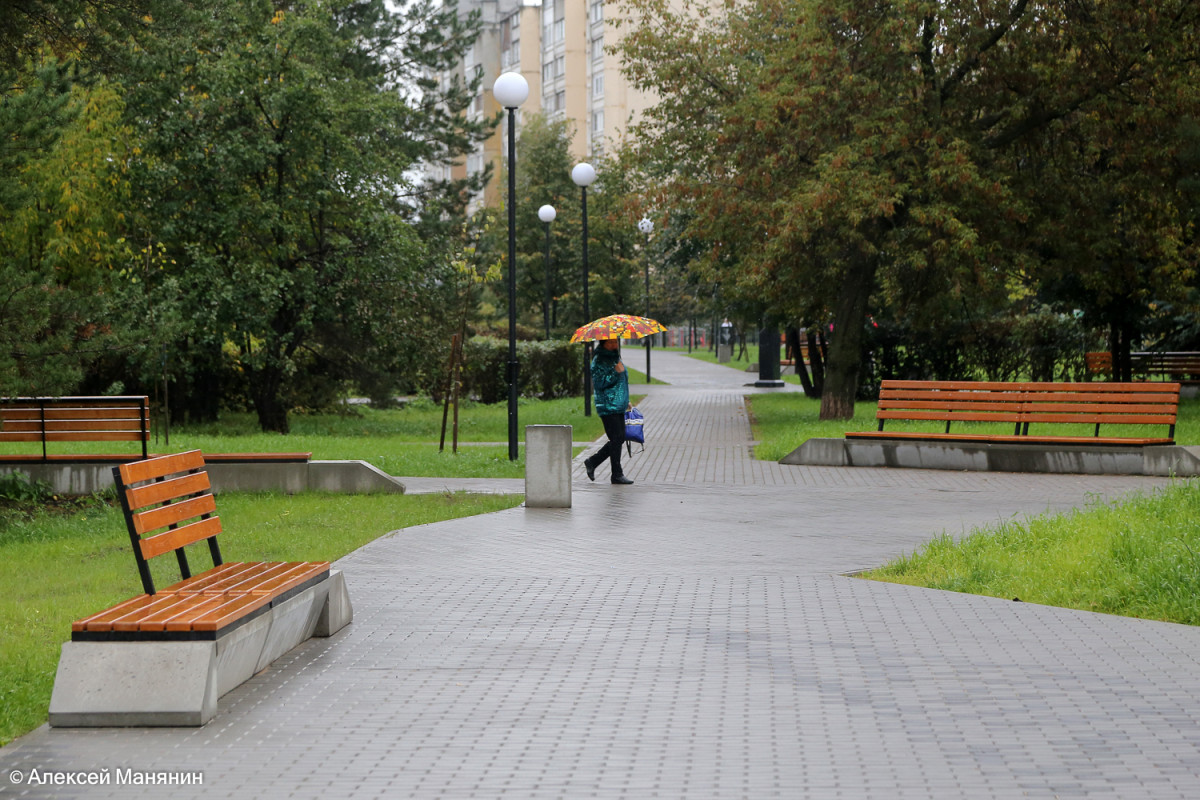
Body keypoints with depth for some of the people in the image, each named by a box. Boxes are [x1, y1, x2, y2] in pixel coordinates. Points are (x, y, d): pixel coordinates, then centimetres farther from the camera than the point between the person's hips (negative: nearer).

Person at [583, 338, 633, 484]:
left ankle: (592, 462, 19)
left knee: (619, 438, 7)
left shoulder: (616, 358, 18)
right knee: (617, 439, -10)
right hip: (608, 406, -9)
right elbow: (599, 383, -17)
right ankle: (617, 475, -3)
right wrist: (615, 372, -22)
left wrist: (626, 401, 27)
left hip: (619, 406, 9)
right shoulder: (599, 360, -9)